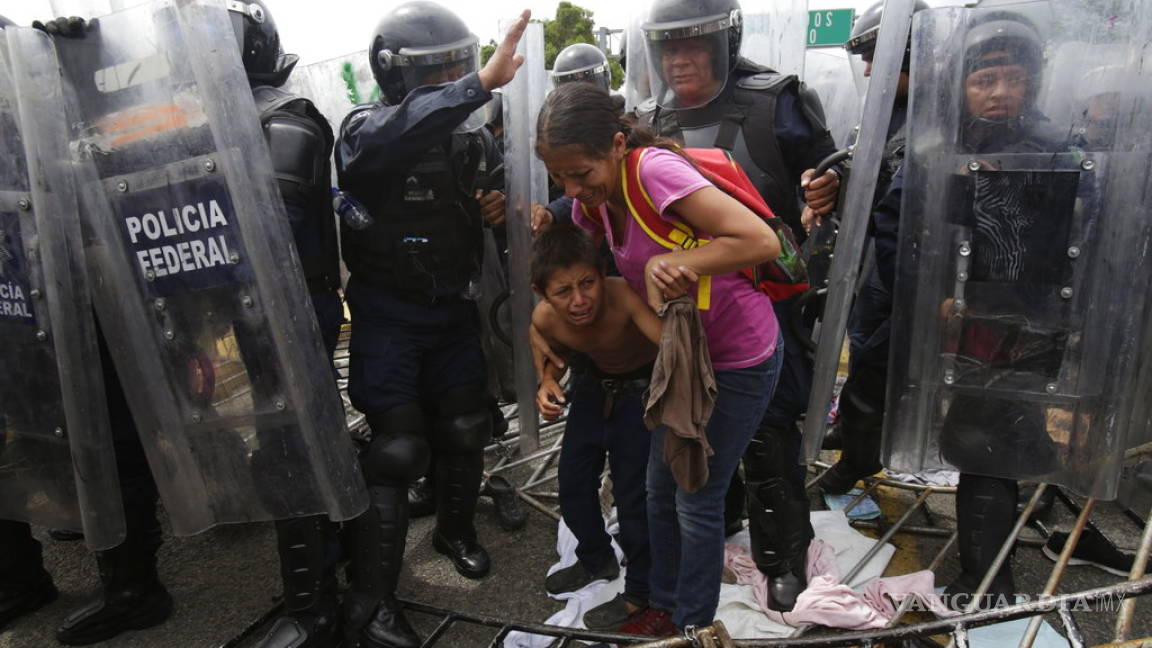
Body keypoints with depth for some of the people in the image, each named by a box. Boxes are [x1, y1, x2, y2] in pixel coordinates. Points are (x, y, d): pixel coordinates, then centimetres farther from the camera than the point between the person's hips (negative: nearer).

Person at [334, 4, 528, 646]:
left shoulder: (472, 133, 1)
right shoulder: (367, 130, -15)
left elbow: (492, 189, 20)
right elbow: (395, 139, -41)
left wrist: (498, 206, -5)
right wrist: (480, 84, -49)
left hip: (452, 307, 6)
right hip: (388, 313, -5)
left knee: (466, 426, 12)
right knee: (399, 447, -8)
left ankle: (457, 529, 40)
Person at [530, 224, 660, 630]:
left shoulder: (624, 297, -38)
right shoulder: (545, 318, -21)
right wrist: (548, 382, -17)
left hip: (642, 388, -5)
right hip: (593, 384, 6)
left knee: (632, 490, -6)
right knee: (573, 480, 13)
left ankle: (639, 592, 18)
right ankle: (596, 559, 40)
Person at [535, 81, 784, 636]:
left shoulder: (654, 170, -28)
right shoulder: (592, 200, -4)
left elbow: (762, 241, -33)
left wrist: (667, 262, -32)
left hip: (740, 359, -8)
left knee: (697, 499, 5)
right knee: (660, 489, 17)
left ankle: (694, 624, 29)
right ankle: (663, 606, 39)